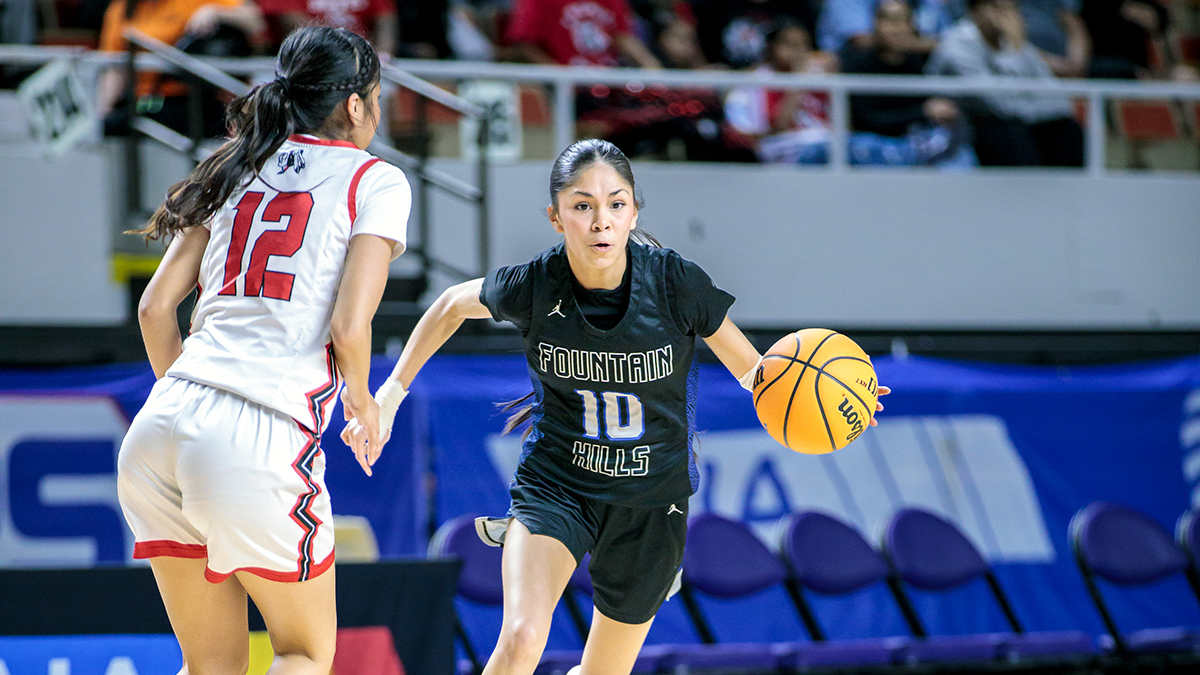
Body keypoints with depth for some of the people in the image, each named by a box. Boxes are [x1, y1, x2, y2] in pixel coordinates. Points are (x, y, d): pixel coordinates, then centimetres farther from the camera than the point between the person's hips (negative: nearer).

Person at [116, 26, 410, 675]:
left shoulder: (237, 169, 20)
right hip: (261, 445, -6)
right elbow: (349, 326, -6)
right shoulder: (378, 181, 4)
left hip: (160, 427, 6)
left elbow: (155, 307, 14)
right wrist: (362, 401, 14)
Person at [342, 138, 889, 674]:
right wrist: (390, 394, 4)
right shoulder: (532, 287, -16)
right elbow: (453, 305, 7)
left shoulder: (675, 285, -18)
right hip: (555, 485, -1)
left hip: (650, 500, 1)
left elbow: (752, 370, -6)